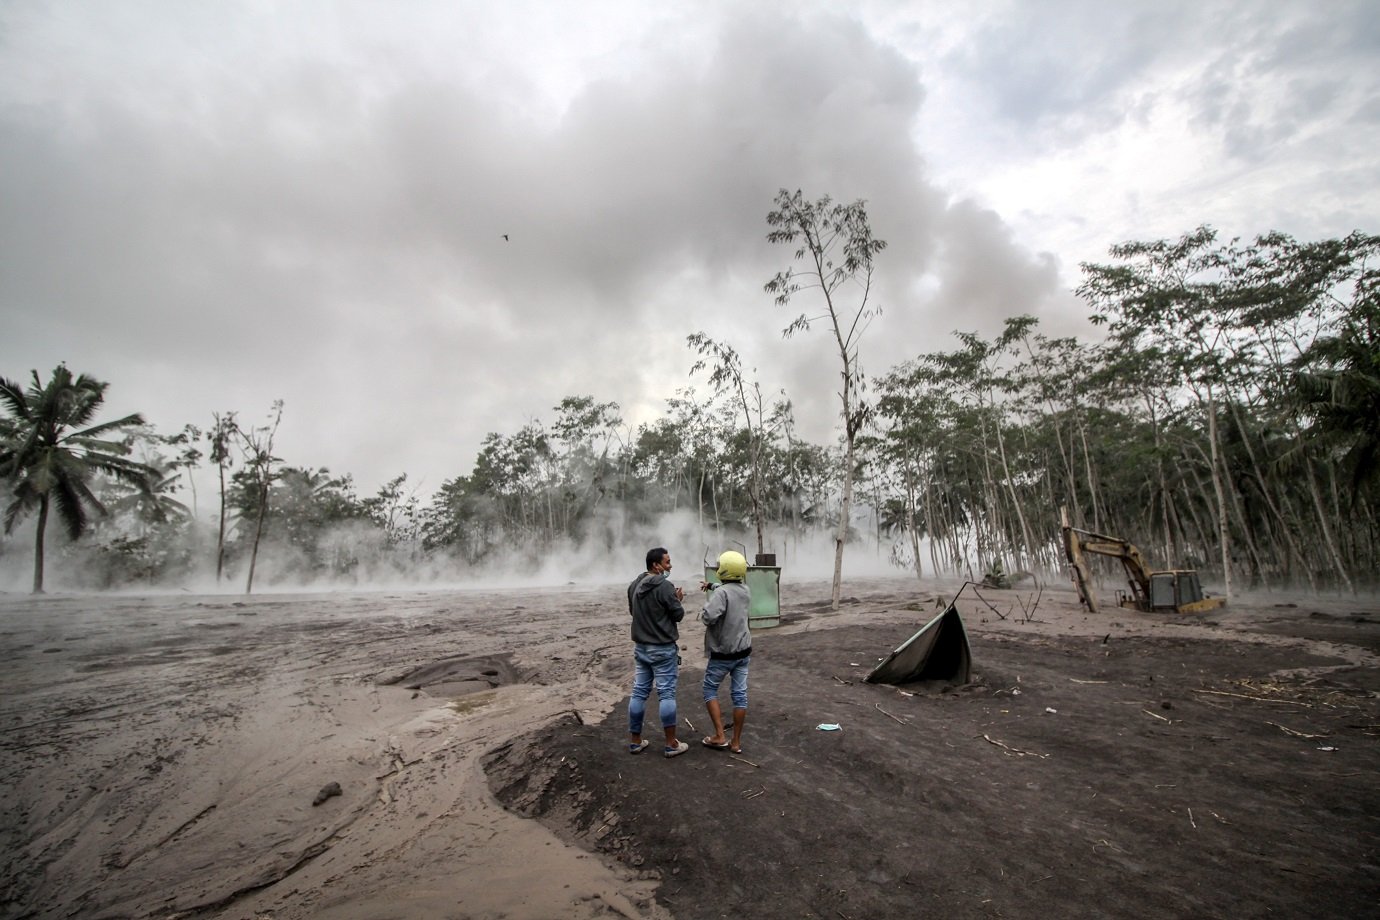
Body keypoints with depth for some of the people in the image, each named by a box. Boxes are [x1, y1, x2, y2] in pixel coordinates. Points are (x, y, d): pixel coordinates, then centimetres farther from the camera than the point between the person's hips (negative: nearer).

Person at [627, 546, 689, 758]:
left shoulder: (634, 585, 4)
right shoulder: (665, 586, -20)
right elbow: (678, 615, -14)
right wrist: (678, 599, 7)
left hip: (640, 647, 7)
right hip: (663, 649, -7)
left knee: (639, 692, 12)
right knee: (666, 694, 1)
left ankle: (635, 741, 20)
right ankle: (671, 744, 9)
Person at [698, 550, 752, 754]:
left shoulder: (722, 593, -23)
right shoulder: (745, 590, 2)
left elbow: (708, 617, -34)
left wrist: (704, 611, -13)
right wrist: (712, 586, 29)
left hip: (723, 653, -6)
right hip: (743, 651, 6)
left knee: (710, 690, 12)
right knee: (740, 694, 9)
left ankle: (720, 736, 8)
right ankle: (736, 742, 16)